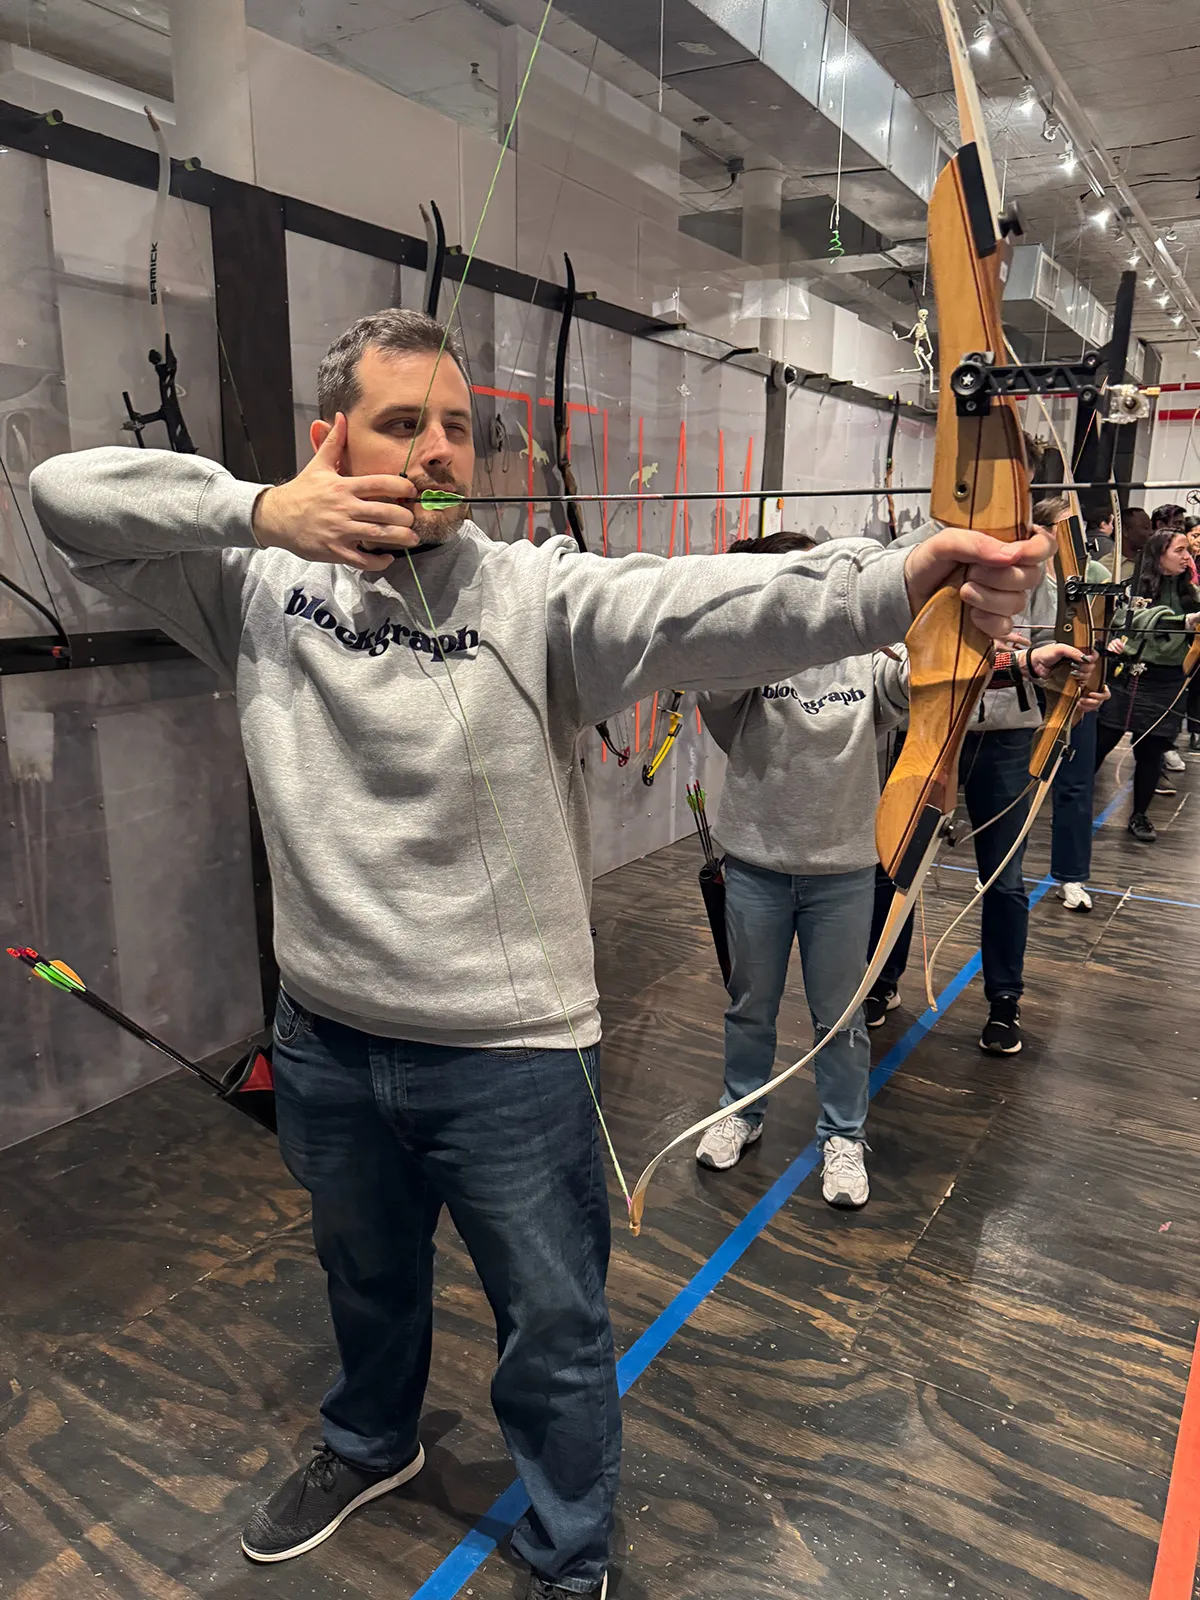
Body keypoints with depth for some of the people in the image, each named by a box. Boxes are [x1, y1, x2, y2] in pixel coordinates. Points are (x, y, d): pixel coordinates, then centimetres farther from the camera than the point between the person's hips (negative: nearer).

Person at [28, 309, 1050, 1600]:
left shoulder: (538, 596, -15)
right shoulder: (260, 588, -3)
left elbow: (709, 605, -31)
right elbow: (68, 490, -5)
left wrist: (906, 579, -49)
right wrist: (255, 509, -21)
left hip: (510, 1054, -3)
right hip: (326, 1042, 4)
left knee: (554, 1327, 15)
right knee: (366, 1279, 31)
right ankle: (369, 1444, 63)